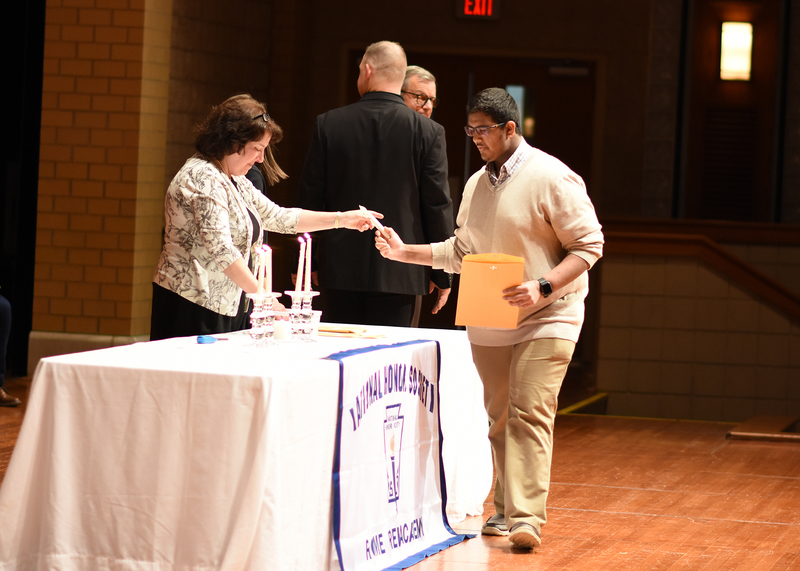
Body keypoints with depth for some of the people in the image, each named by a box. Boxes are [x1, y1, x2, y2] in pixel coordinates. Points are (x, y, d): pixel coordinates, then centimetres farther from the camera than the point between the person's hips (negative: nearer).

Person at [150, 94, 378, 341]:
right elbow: (220, 249, -22)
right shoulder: (203, 178, -14)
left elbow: (277, 217, 26)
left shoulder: (233, 181, 19)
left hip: (226, 308, 10)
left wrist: (341, 219, 21)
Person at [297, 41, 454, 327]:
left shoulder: (328, 124, 0)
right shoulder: (428, 131, -3)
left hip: (339, 270, 1)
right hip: (399, 272, -1)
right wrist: (442, 275, 6)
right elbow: (437, 205, -3)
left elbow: (309, 198, 3)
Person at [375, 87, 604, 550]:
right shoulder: (477, 184, 12)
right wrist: (405, 252, 10)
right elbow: (462, 250, 20)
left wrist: (543, 287, -22)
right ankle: (505, 510, 19)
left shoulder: (552, 178, -11)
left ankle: (526, 519, -18)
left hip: (544, 319, -7)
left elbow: (589, 245, -11)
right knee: (500, 419, 10)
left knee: (530, 414, -14)